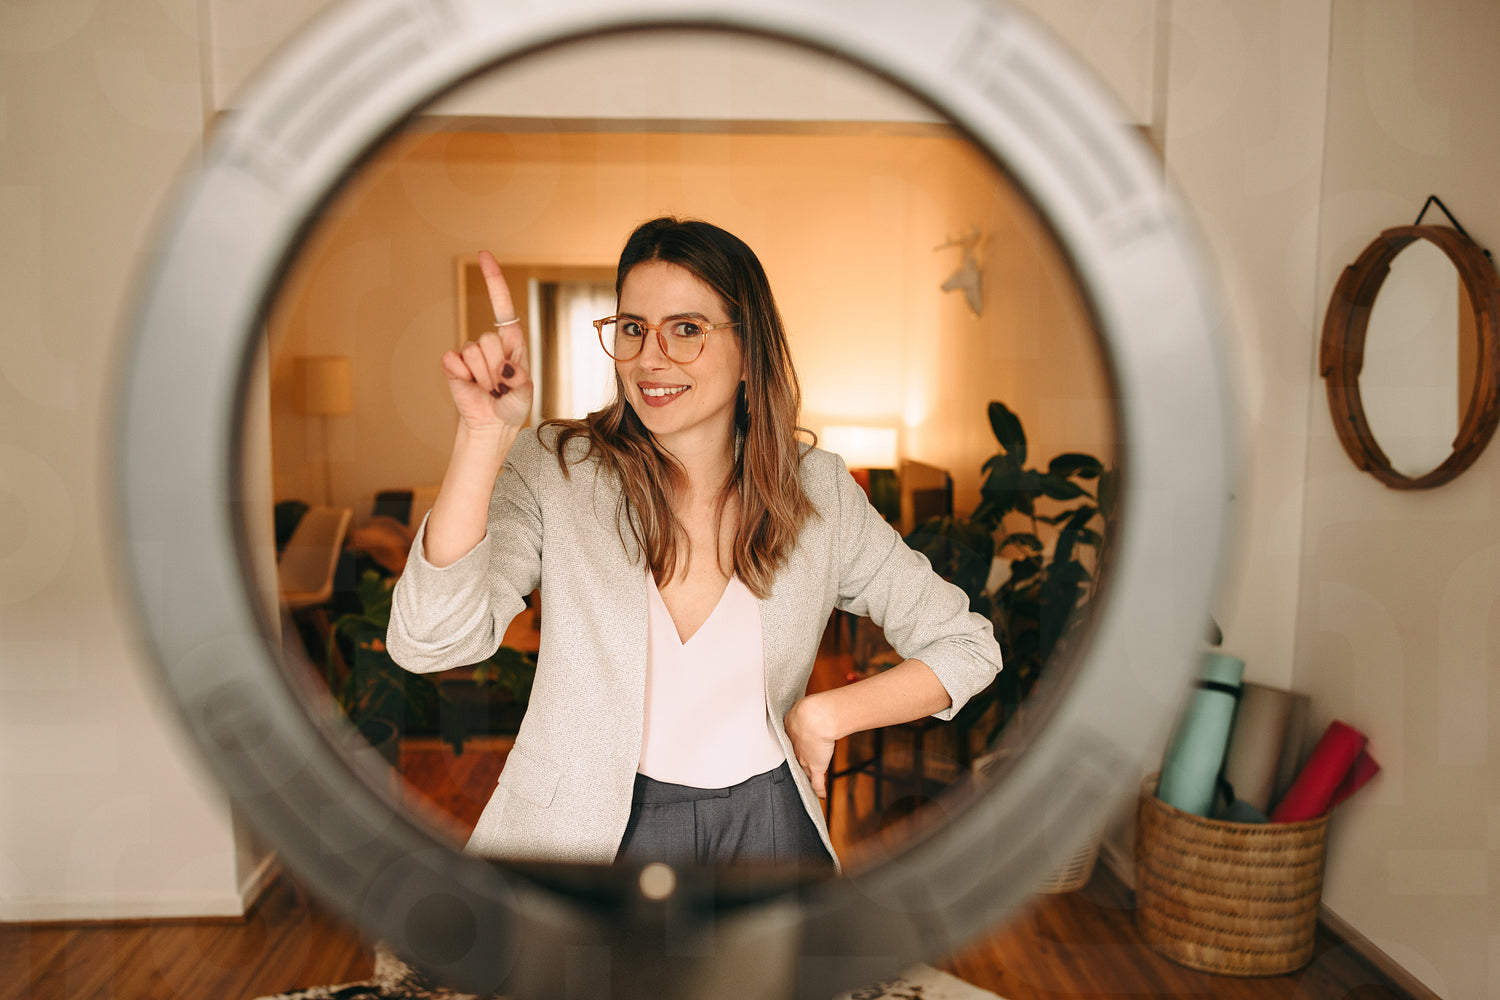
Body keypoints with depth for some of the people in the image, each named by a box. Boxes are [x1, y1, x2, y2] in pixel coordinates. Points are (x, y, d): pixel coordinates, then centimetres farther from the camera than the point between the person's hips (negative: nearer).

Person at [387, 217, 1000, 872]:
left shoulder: (819, 491, -7)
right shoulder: (552, 470, -12)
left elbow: (967, 646, -1)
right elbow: (429, 642, -26)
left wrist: (823, 714, -12)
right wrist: (485, 432, -33)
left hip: (766, 821, 2)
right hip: (587, 830, -1)